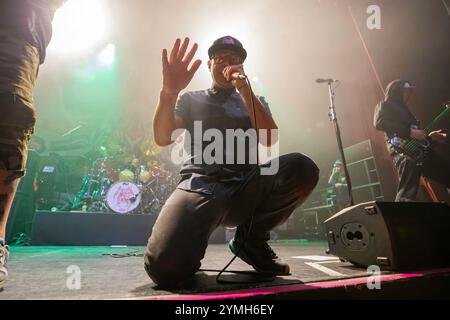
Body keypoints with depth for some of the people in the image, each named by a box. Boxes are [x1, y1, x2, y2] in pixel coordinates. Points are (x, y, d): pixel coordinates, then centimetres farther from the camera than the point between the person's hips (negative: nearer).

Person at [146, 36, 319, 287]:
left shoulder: (254, 101, 23)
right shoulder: (191, 99, 19)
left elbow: (270, 139, 2)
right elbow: (162, 138, 2)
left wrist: (244, 89, -5)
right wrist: (169, 91, -14)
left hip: (245, 189, 3)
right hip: (200, 185, -3)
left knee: (302, 168, -27)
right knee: (165, 266, -31)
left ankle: (251, 238, -4)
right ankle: (197, 240, 7)